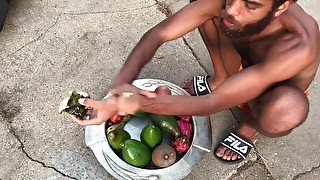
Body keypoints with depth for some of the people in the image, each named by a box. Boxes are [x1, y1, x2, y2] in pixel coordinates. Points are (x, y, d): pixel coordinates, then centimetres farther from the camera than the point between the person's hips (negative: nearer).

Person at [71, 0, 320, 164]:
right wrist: (121, 84, -44)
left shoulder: (298, 46, -44)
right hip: (244, 67, 3)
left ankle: (251, 125, -1)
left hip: (278, 91, -3)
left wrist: (137, 104, -51)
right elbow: (158, 34, -29)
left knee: (284, 110, -41)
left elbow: (213, 104, -43)